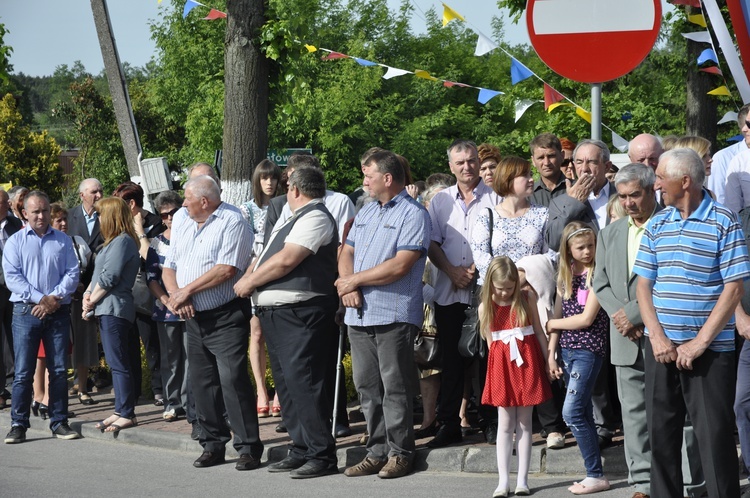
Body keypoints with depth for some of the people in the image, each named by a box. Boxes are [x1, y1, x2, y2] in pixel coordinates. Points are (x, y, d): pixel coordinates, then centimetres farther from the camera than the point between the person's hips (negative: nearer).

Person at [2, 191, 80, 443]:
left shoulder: (63, 241, 12)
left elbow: (72, 273, 4)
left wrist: (54, 299, -12)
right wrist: (41, 299, -14)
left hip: (58, 313, 2)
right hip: (26, 312, -2)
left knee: (59, 370, 4)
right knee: (23, 372, -4)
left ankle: (59, 422, 10)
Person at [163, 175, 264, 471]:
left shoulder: (232, 222, -10)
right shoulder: (182, 227, 15)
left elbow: (226, 270, -19)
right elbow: (168, 269, 14)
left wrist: (187, 290, -13)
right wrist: (175, 296, -7)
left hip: (226, 316, -8)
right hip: (195, 318, 8)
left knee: (233, 380, -12)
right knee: (201, 382, 9)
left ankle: (248, 447, -8)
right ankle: (212, 444, 18)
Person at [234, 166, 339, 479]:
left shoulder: (315, 218, -10)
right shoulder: (296, 220, 23)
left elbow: (286, 260, -18)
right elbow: (270, 258, 25)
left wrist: (249, 282, -8)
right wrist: (250, 280, 9)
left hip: (300, 314, -11)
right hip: (276, 313, 11)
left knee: (303, 383, -12)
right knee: (286, 383, 12)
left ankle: (322, 456, -11)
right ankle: (301, 451, 18)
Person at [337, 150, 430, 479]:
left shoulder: (413, 215, -6)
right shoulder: (366, 212, 19)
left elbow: (399, 266, -16)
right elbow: (347, 253, 16)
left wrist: (354, 280, -9)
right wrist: (349, 288, -4)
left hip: (394, 315, -8)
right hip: (359, 314, 8)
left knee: (395, 388, -3)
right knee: (367, 387, 9)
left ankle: (400, 454, 3)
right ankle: (377, 452, 15)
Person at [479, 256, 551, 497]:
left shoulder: (527, 299, 1)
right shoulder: (485, 307, 1)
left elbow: (539, 332, 6)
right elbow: (490, 343, 5)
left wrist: (549, 361, 6)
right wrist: (497, 365, 3)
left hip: (527, 363, 0)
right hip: (502, 366, 0)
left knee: (524, 422, 3)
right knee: (505, 423, 1)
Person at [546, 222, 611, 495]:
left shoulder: (597, 275, -8)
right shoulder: (565, 276, 10)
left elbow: (586, 318, -13)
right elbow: (558, 316, 10)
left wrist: (550, 324, -3)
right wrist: (551, 353, 2)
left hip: (588, 349, -6)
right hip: (567, 349, 6)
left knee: (572, 412, -13)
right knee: (583, 413, 8)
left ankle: (597, 476, -7)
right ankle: (593, 474, 12)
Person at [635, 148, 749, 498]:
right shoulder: (657, 224, 10)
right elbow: (643, 285, 9)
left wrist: (699, 343, -14)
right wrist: (658, 338, -6)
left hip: (709, 348, -5)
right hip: (662, 347, 5)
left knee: (715, 434, -4)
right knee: (661, 431, 8)